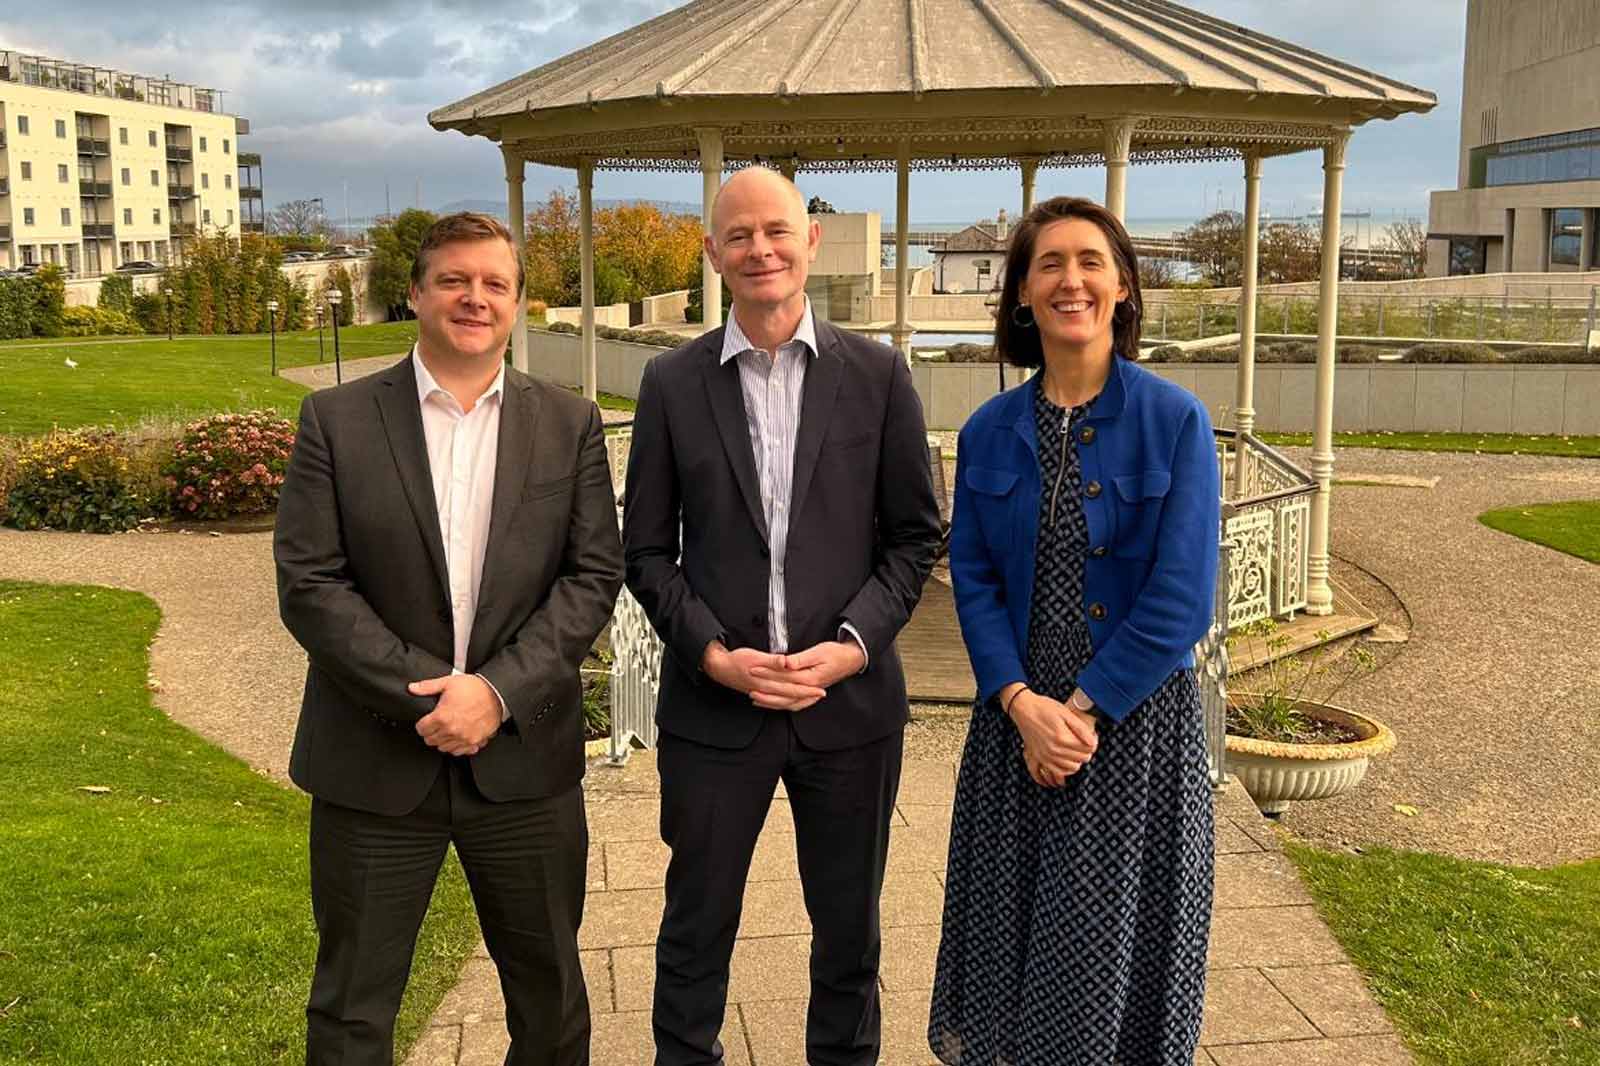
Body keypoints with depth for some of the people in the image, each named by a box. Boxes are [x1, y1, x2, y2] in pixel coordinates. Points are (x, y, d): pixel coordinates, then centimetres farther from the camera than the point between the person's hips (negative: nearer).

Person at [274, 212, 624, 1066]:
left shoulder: (571, 425, 3)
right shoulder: (336, 420, -2)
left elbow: (594, 575, -3)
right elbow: (308, 584, -8)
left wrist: (500, 691, -16)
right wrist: (428, 697, -16)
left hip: (525, 760, 1)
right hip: (375, 764, -1)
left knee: (549, 987, 17)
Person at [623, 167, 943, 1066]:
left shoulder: (878, 375, 0)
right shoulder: (673, 383, 0)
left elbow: (916, 534, 2)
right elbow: (647, 550, 2)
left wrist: (856, 644, -11)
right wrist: (714, 654, -11)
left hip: (851, 699, 0)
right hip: (713, 704, 0)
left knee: (849, 928, 16)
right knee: (697, 925, 14)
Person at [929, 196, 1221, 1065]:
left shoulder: (1175, 422, -8)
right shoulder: (989, 432, 2)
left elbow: (1180, 600, -12)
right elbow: (972, 580, 0)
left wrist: (1083, 708, -14)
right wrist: (1024, 704, -13)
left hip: (1135, 724, -3)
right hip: (1016, 721, 3)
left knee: (1116, 942, 10)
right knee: (1013, 935, 14)